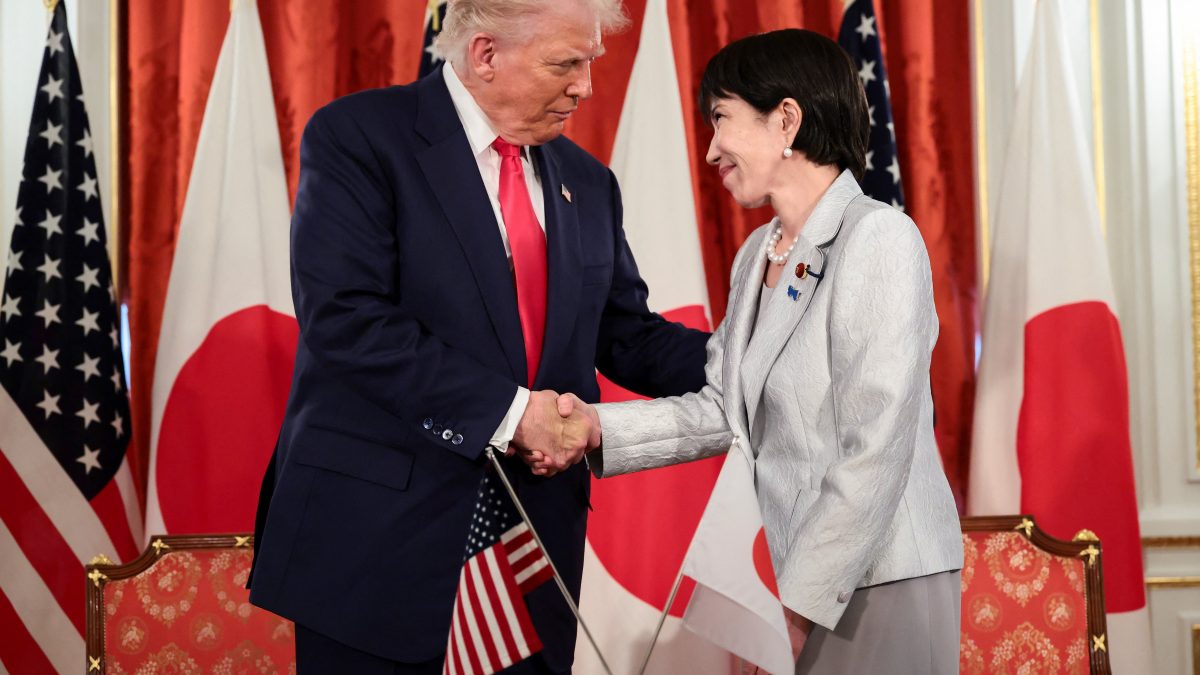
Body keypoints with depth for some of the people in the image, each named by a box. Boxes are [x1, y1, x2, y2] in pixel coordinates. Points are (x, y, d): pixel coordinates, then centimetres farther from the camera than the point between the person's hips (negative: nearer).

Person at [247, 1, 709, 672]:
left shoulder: (587, 183, 13)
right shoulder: (357, 138, -7)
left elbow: (626, 335, 15)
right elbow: (345, 320, -18)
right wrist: (506, 411, -20)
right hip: (380, 543, -5)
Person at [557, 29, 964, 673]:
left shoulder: (878, 239, -14)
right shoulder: (758, 253, 12)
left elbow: (875, 452, -19)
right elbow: (721, 412, 10)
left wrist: (797, 603, -19)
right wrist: (598, 427, -3)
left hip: (877, 582, -7)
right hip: (791, 572, 7)